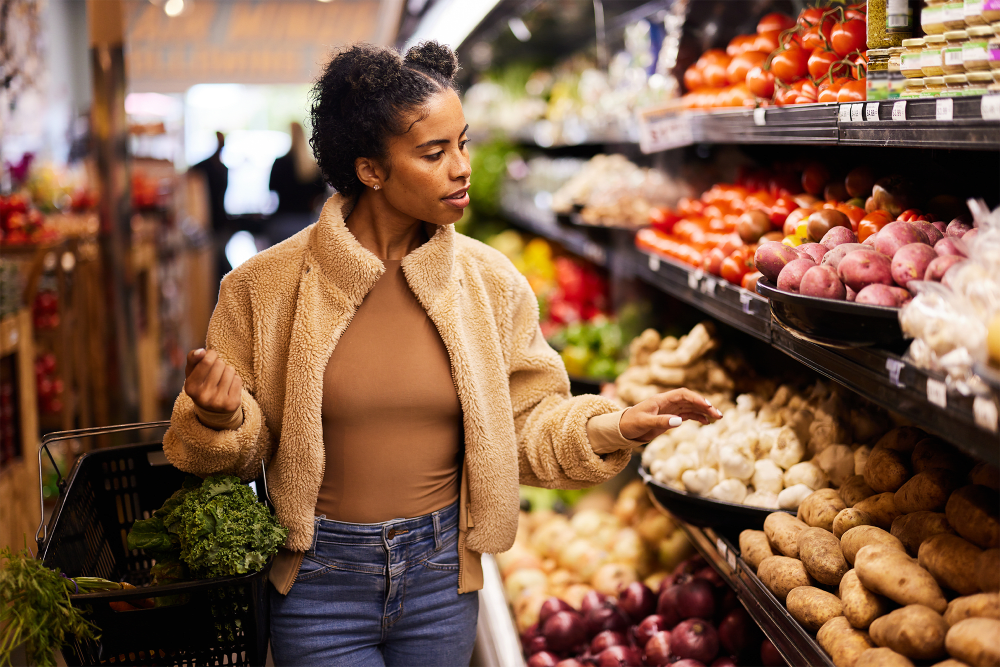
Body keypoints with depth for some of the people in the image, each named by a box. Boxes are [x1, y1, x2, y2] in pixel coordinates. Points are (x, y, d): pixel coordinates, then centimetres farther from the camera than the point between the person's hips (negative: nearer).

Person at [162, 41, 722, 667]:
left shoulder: (490, 281, -4)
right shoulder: (268, 285, -9)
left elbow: (526, 422, 2)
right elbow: (245, 446, -2)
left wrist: (616, 427, -14)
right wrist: (221, 417, -24)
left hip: (442, 577, 2)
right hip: (320, 579, -2)